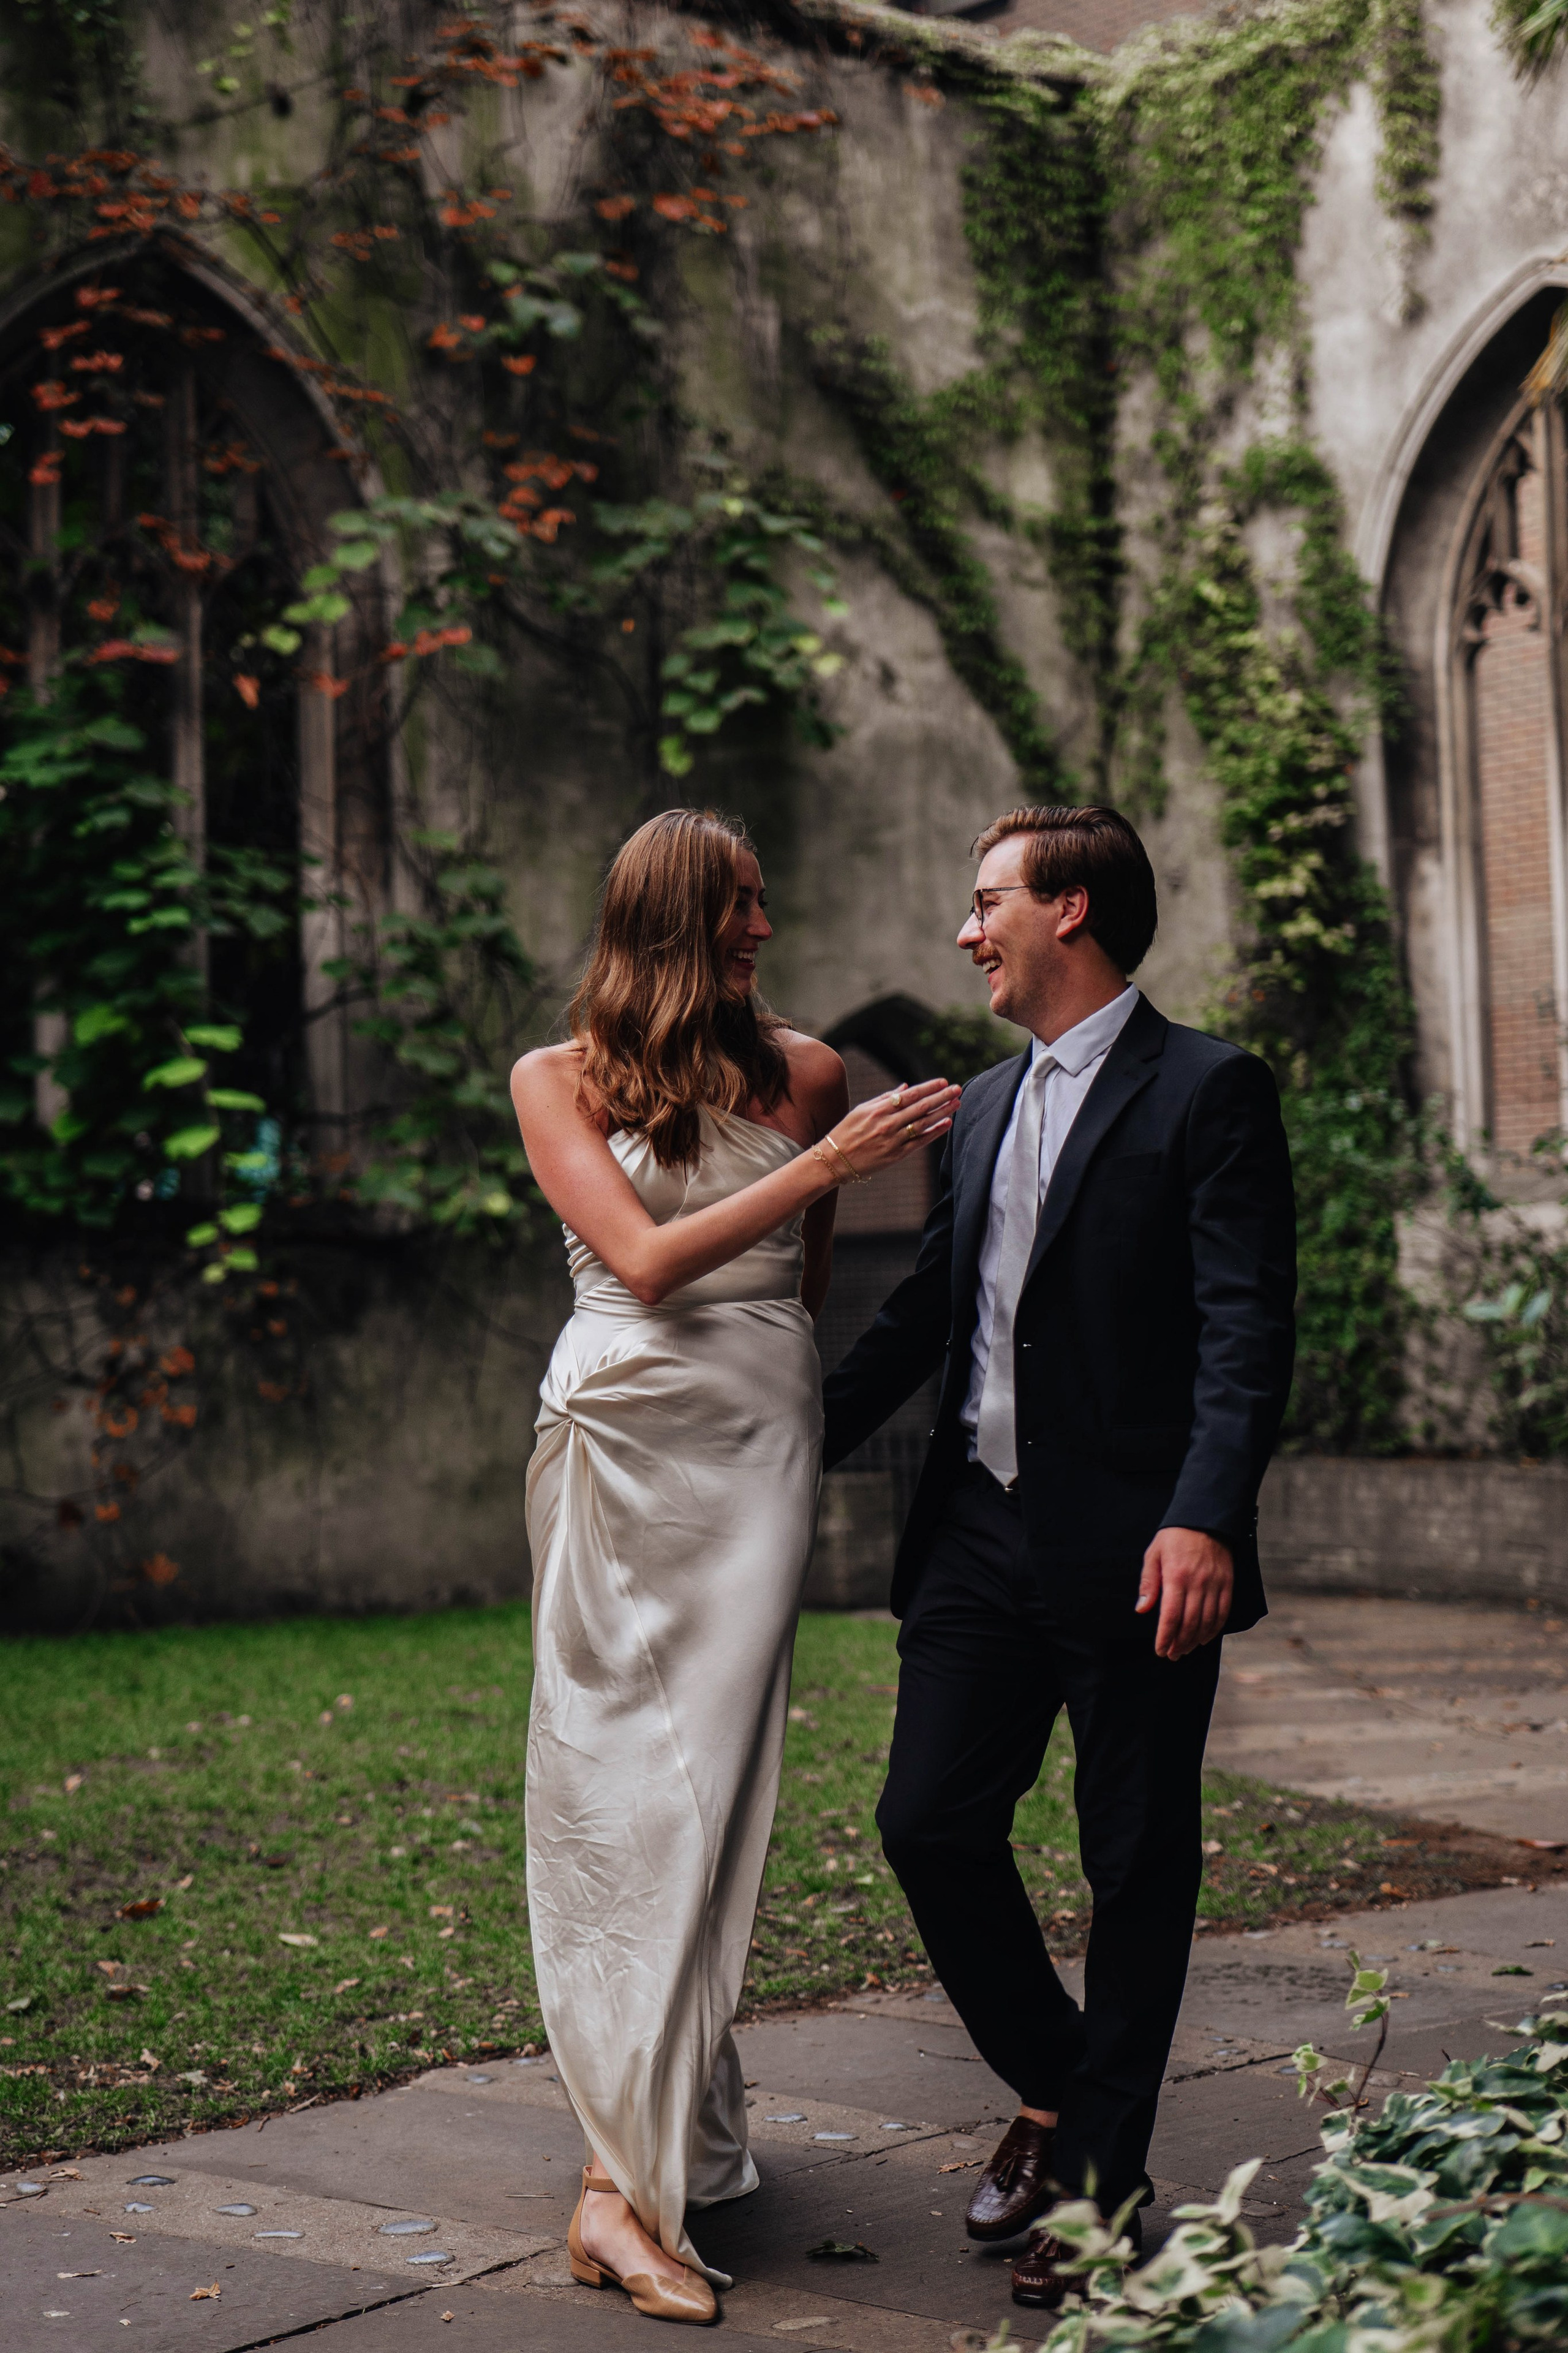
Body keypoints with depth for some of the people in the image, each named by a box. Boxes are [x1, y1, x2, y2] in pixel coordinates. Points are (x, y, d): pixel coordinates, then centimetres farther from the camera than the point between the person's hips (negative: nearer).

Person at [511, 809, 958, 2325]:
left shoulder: (804, 1074, 12)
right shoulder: (557, 1079, 6)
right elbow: (645, 1259, -8)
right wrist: (827, 1163, -12)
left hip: (758, 1443, 1)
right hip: (614, 1442, -1)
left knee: (704, 1772, -8)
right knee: (613, 1775, -2)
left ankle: (628, 2174, -5)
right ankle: (668, 2130, 5)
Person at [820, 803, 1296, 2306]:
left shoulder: (1207, 1092, -5)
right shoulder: (985, 1105, 17)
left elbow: (1247, 1327, -14)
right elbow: (926, 1307, 22)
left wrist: (1205, 1518, -25)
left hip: (1134, 1547, -6)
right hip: (982, 1533, 7)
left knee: (1138, 1864, 4)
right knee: (929, 1821, 4)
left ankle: (1108, 2180, 16)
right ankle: (1051, 2092, 26)